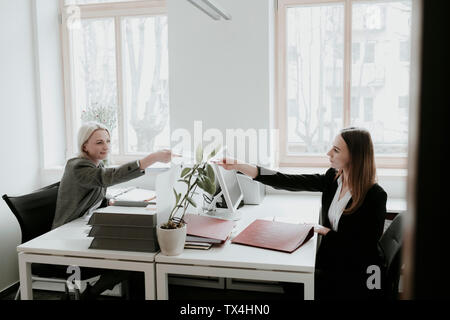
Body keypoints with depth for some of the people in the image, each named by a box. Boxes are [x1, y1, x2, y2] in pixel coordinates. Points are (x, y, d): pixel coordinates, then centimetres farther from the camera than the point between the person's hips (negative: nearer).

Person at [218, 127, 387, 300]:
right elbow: (287, 182, -10)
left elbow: (363, 246, -18)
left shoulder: (375, 195, -18)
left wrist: (325, 231, -9)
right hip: (329, 263, 5)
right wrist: (237, 166, -15)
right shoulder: (333, 179, -2)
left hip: (355, 277, -5)